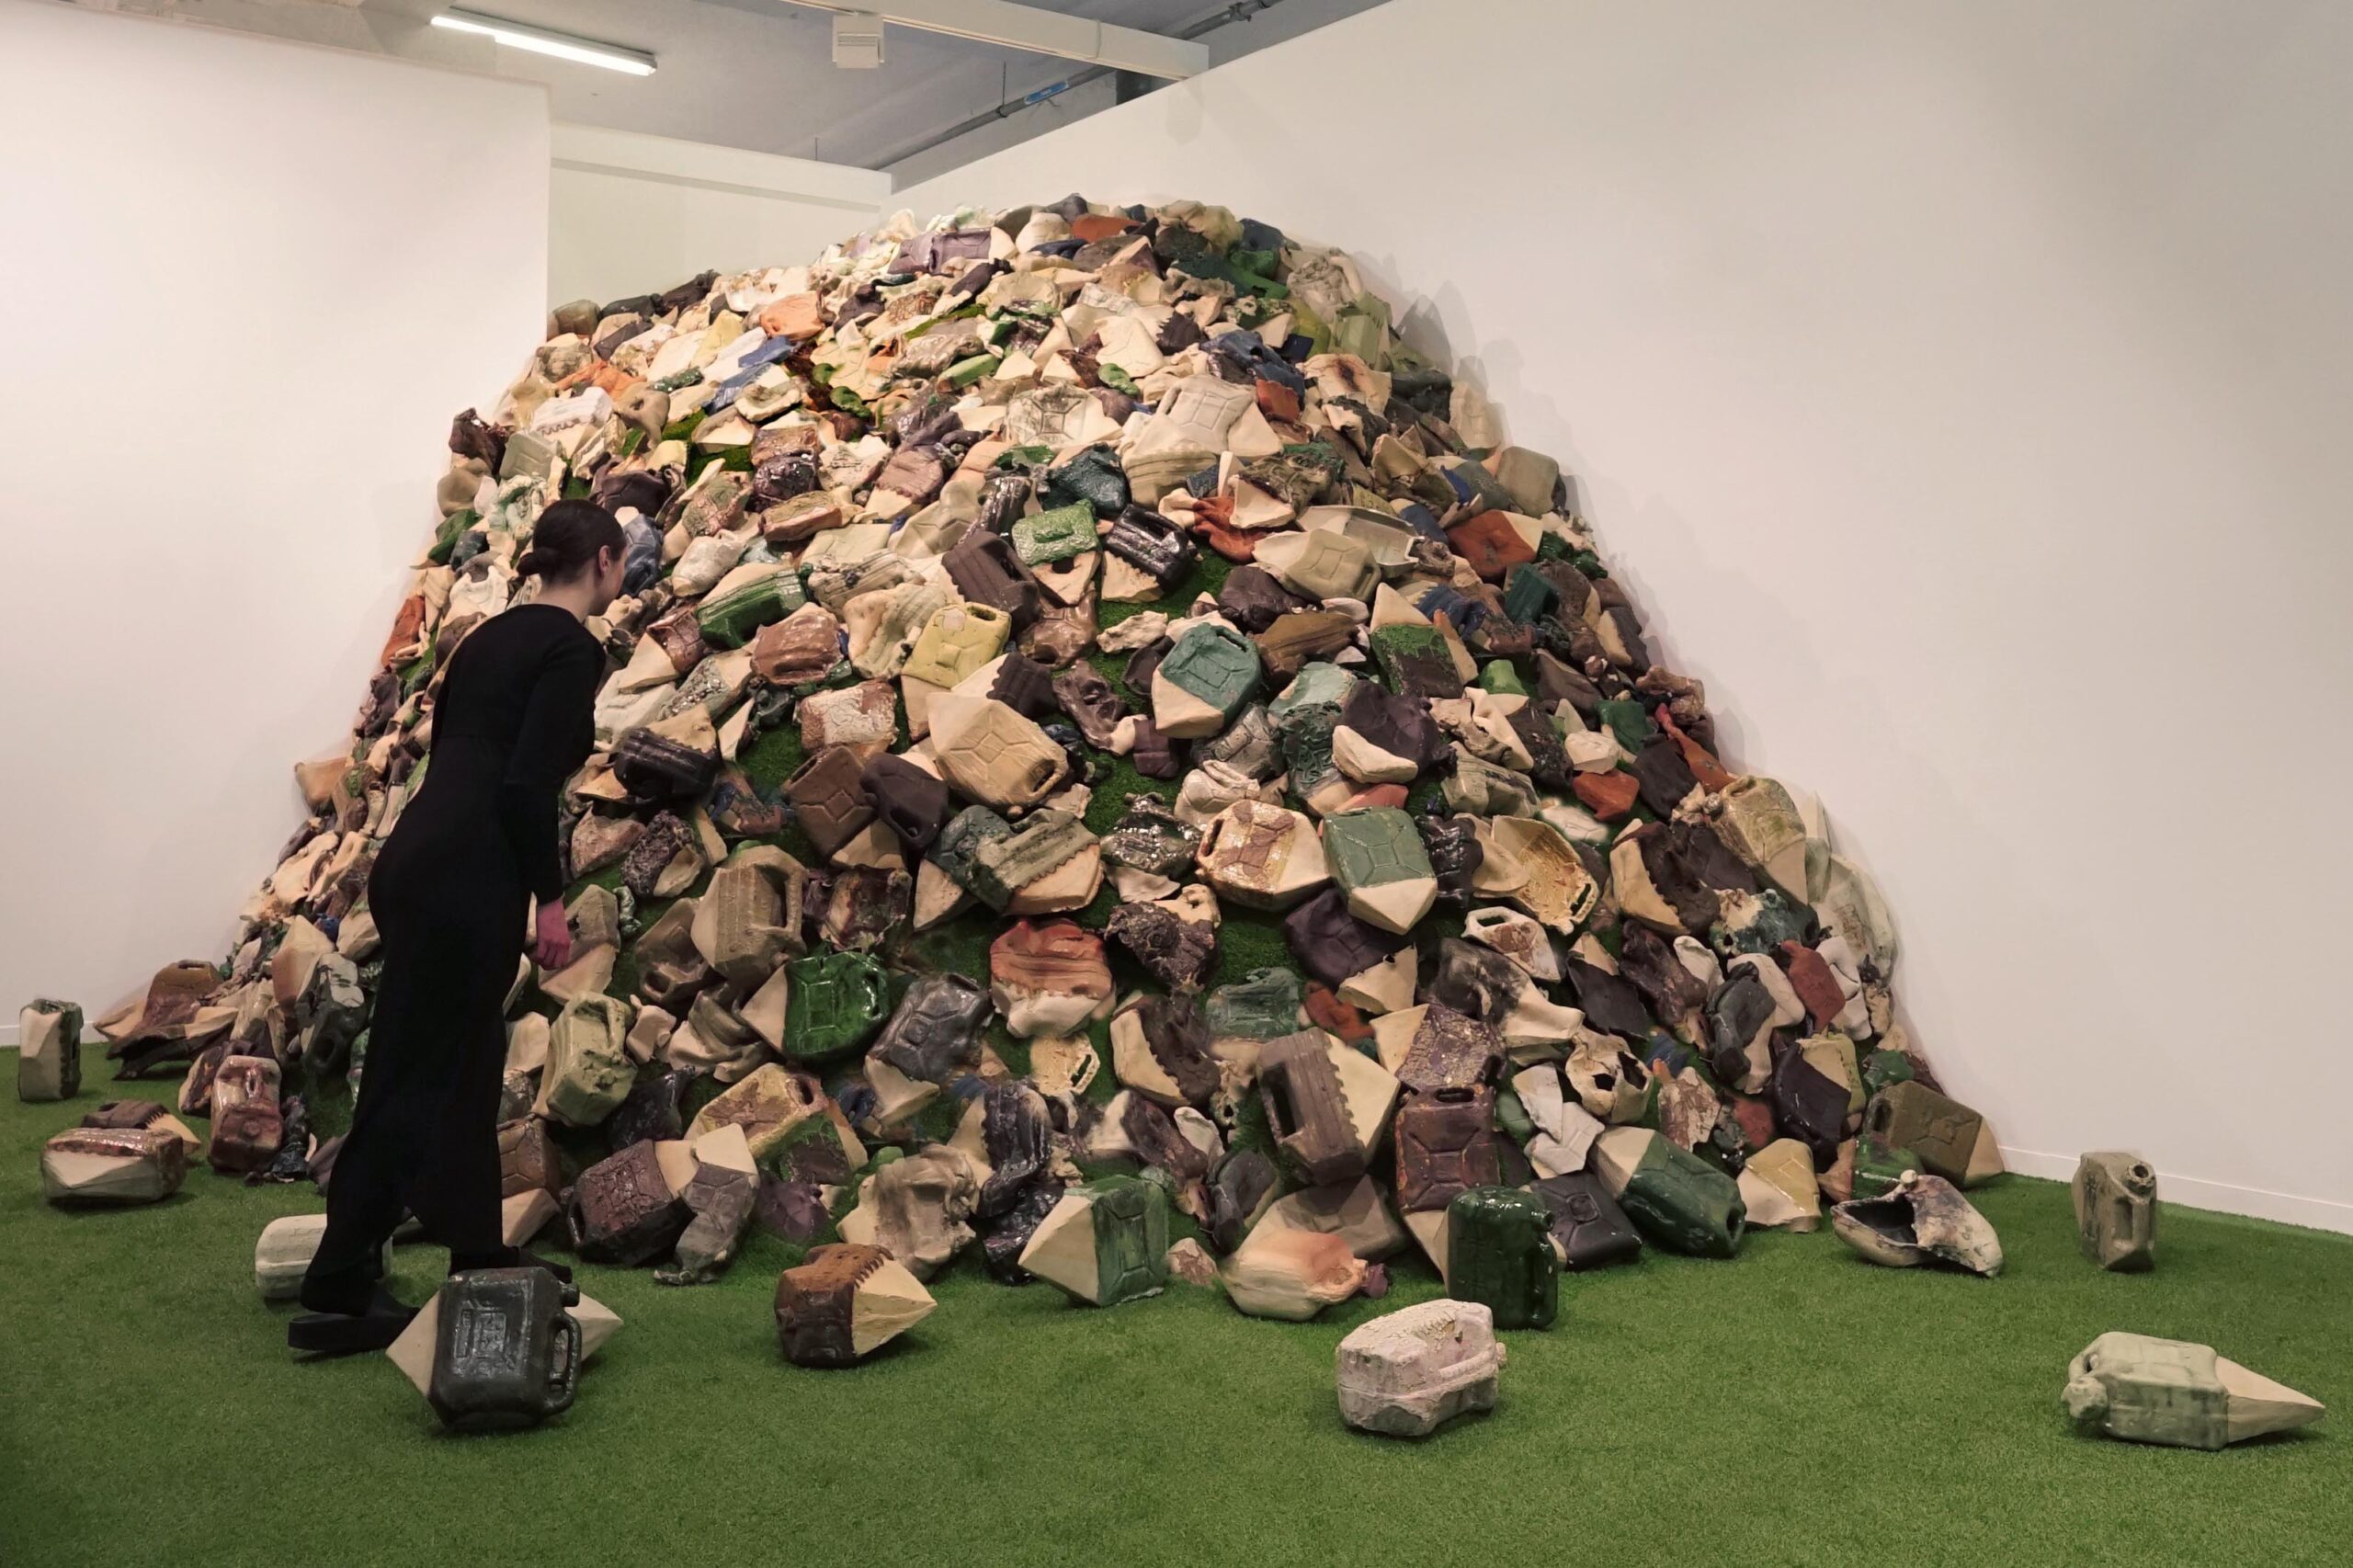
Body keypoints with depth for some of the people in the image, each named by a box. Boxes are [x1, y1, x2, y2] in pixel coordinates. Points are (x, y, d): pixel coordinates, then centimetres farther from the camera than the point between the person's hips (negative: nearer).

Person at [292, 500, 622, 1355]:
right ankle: (337, 1292, 5)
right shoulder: (573, 647, -8)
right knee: (417, 1074, -2)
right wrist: (551, 898, -12)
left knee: (464, 1063, 15)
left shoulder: (492, 633, 18)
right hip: (466, 874, -9)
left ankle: (478, 1256, 23)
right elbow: (526, 785, -17)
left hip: (420, 855, 9)